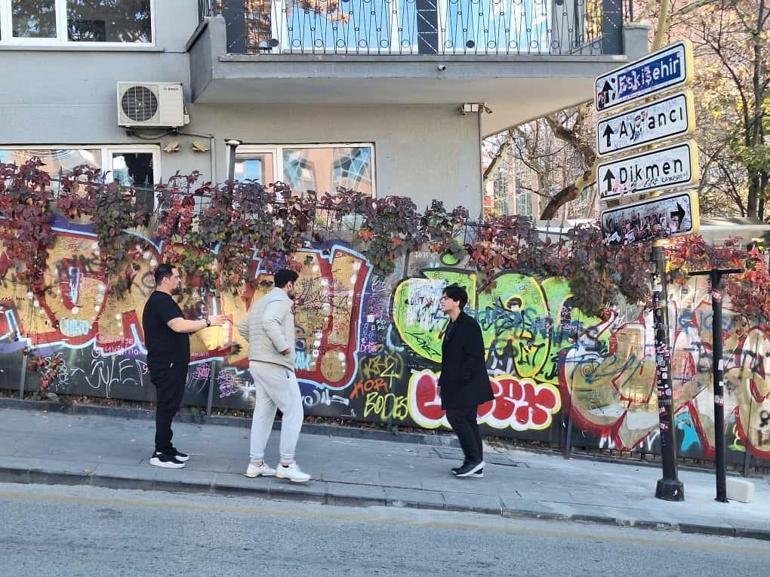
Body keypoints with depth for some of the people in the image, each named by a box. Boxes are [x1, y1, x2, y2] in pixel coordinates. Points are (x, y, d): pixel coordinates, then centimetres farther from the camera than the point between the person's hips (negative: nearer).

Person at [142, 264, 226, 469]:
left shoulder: (162, 300, 18)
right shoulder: (161, 301, -16)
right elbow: (179, 326, -29)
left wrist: (201, 324, 10)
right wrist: (208, 321, -20)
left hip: (170, 364, 11)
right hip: (166, 365, -11)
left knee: (168, 407, 14)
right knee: (166, 407, -7)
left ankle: (166, 448, 21)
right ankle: (160, 454, -3)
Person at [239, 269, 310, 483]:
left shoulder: (261, 301, 20)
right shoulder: (281, 300, -11)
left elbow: (243, 327, 23)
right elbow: (269, 321, -30)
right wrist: (283, 346, -24)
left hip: (258, 363, 10)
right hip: (276, 365, -10)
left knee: (263, 412, 11)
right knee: (294, 412, -4)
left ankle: (256, 463, 12)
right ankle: (286, 464, -4)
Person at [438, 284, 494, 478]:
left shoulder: (469, 324, -12)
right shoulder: (452, 326, 16)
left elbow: (475, 356, -18)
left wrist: (458, 378, -21)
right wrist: (442, 382, 16)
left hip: (468, 383, -9)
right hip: (457, 385, 9)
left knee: (456, 416, -14)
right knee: (467, 420, 8)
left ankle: (474, 459, -8)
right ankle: (475, 466, 11)